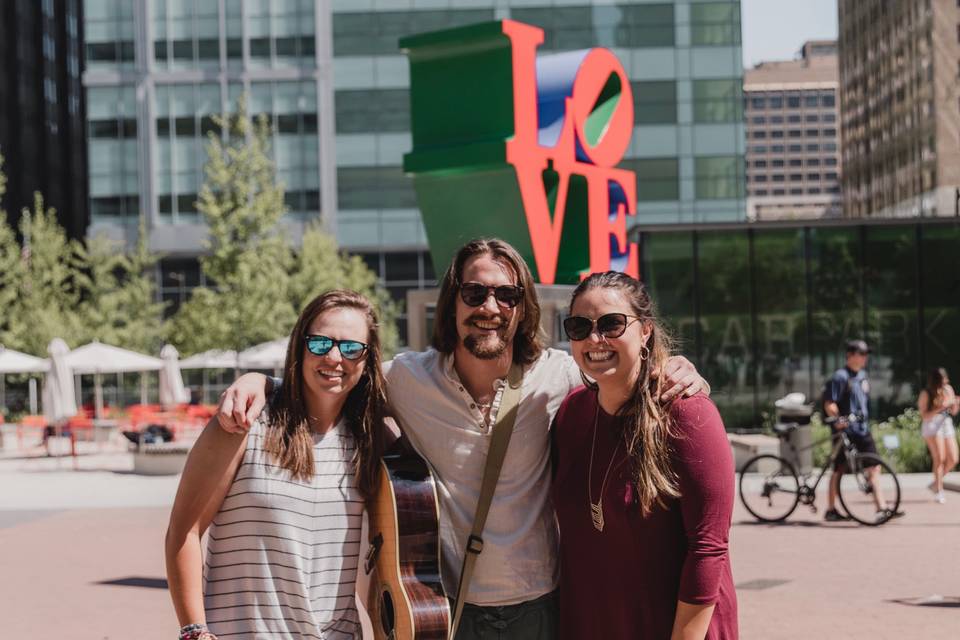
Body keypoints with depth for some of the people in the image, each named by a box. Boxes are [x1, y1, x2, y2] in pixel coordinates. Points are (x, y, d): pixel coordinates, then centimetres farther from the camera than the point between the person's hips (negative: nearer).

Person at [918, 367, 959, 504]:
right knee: (940, 458, -15)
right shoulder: (926, 394, -9)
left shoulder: (948, 390, 6)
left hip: (947, 424, 6)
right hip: (932, 426, -6)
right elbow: (924, 416, -13)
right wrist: (940, 408, -23)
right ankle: (938, 491, -8)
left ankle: (935, 483, 19)